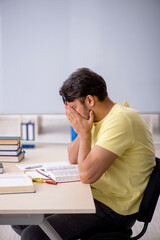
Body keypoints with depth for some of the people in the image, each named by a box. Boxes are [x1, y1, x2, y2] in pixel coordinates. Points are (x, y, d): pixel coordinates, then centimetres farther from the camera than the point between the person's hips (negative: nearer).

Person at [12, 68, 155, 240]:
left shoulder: (121, 120, -24)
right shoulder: (99, 117, 8)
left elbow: (87, 175, -29)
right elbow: (72, 158, 15)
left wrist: (85, 133, -16)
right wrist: (82, 132, -3)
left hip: (113, 211, -9)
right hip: (94, 195, 10)